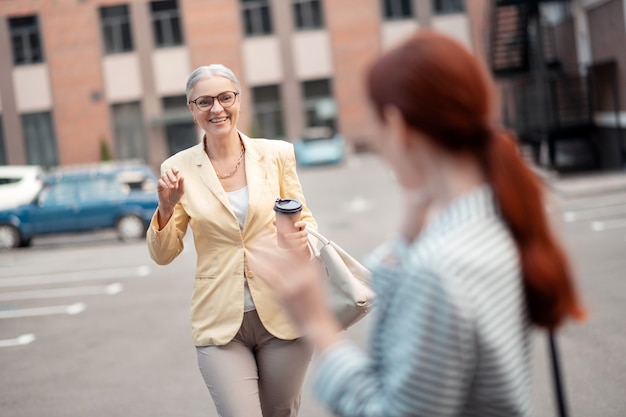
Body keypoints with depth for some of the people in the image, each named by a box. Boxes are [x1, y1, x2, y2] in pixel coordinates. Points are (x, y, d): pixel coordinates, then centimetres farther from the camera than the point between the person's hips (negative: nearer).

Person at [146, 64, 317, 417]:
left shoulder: (277, 154, -1)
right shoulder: (179, 169, -2)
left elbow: (304, 217, 8)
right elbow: (163, 255, 1)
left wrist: (303, 236, -15)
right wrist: (166, 208, -17)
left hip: (282, 313, 1)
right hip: (221, 322, -1)